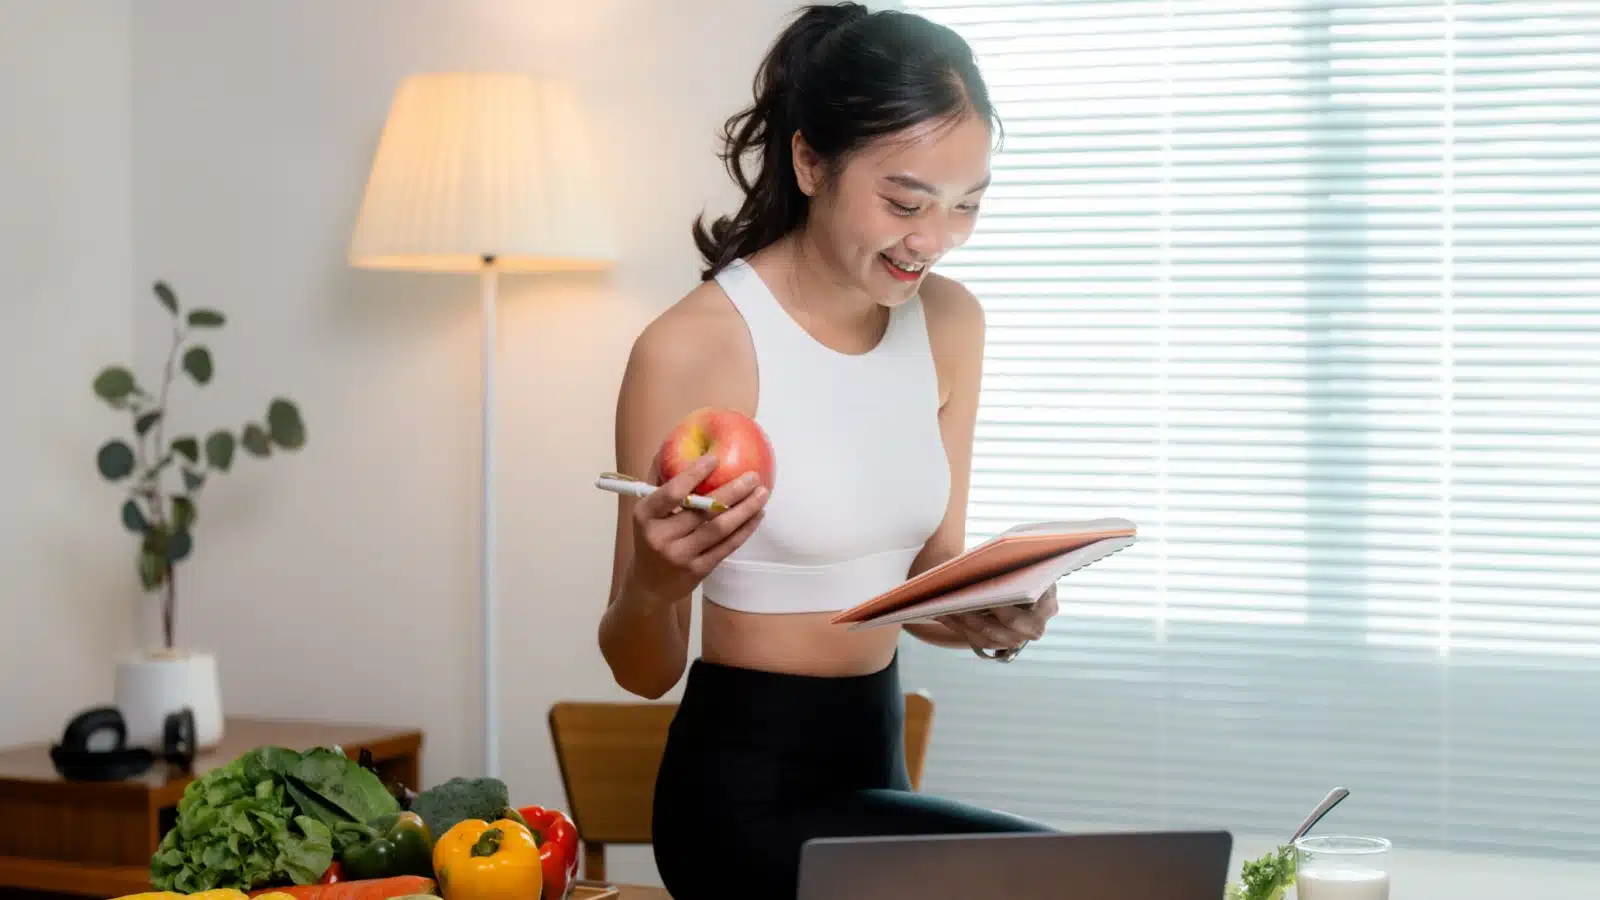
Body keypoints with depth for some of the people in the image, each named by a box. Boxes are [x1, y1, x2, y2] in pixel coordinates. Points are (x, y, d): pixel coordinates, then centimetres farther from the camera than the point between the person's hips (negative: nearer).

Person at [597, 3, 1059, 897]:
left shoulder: (950, 323, 3)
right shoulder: (691, 349, -17)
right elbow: (647, 672, -10)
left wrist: (984, 615, -15)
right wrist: (652, 584, -33)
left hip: (877, 763, 7)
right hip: (748, 792, -6)